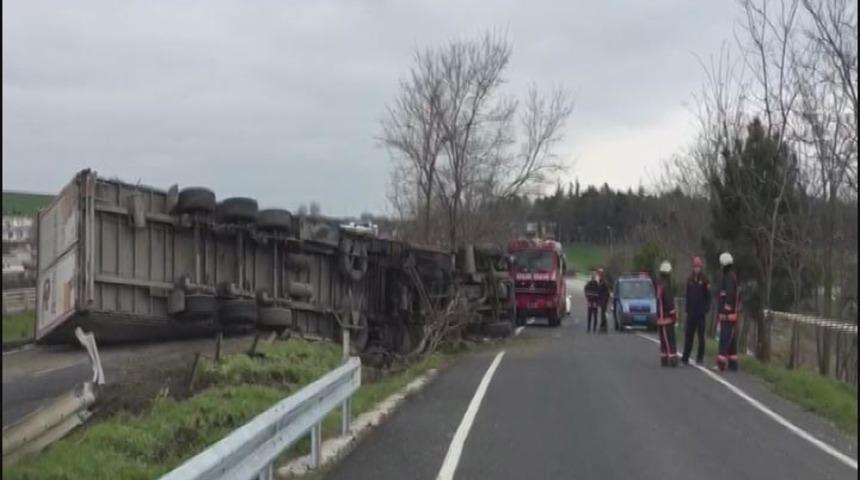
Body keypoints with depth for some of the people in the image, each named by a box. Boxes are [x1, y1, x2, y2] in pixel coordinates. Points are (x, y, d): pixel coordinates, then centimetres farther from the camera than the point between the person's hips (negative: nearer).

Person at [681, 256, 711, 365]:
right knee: (688, 335, 4)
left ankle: (700, 357, 8)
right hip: (691, 311, 4)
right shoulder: (690, 280, 9)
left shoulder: (704, 280, -4)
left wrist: (706, 309, -10)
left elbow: (708, 296, -4)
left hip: (700, 311, -4)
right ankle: (685, 357, 8)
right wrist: (686, 308, 8)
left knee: (701, 335, 3)